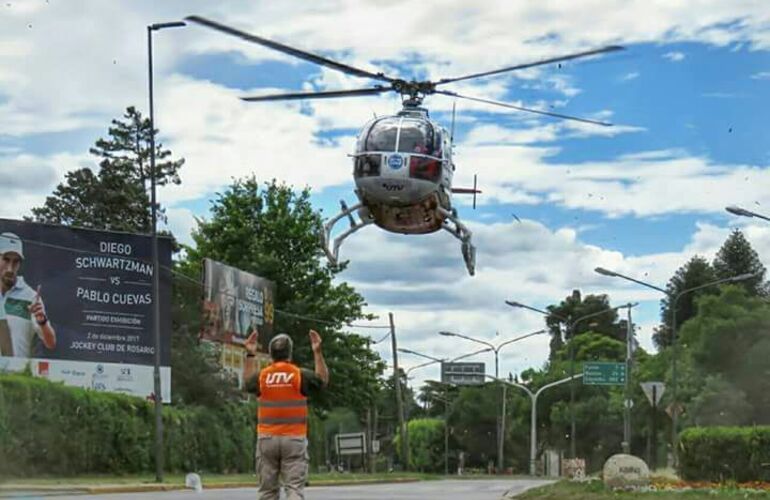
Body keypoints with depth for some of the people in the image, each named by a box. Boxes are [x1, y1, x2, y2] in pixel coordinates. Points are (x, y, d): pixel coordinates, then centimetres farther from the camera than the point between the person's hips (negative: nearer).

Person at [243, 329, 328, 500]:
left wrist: (250, 355, 21)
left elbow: (247, 382, 23)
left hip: (266, 438, 2)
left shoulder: (262, 375, 1)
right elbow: (323, 379, 12)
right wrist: (318, 353, 13)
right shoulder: (300, 375, -5)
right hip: (293, 439, -2)